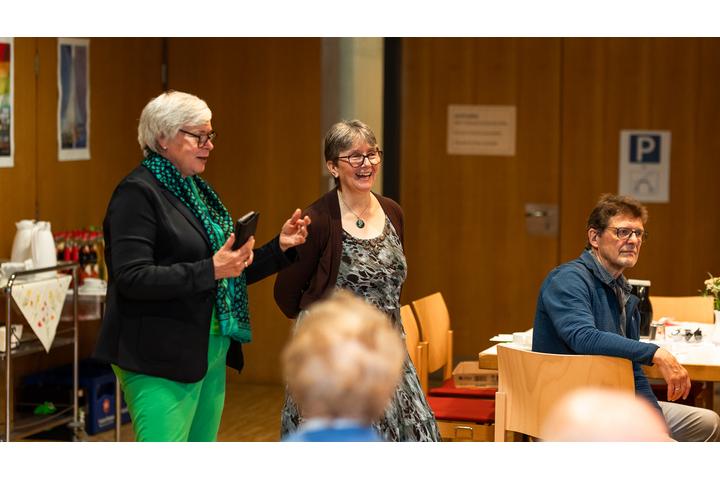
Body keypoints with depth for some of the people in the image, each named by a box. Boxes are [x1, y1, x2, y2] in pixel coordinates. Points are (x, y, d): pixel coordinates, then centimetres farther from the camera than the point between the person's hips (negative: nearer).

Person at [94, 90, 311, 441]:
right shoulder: (138, 193, -11)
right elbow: (132, 278, -21)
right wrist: (209, 270, -26)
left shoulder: (196, 190, 16)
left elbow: (228, 274, 22)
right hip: (162, 360, -9)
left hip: (210, 353, 9)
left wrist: (280, 247, 10)